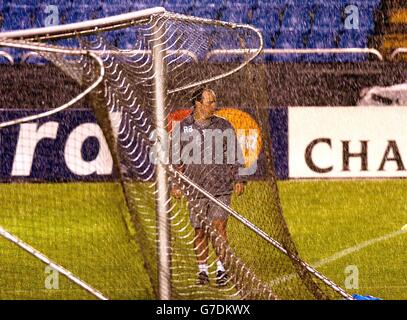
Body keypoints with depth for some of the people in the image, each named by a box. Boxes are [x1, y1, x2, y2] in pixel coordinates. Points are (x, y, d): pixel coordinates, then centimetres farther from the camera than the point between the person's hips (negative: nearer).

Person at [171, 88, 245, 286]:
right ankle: (202, 270, 14)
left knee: (219, 226, -7)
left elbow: (234, 155, 10)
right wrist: (176, 184, 9)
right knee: (199, 230, 4)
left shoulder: (223, 126, 4)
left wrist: (238, 179, 4)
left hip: (221, 187, -1)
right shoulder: (183, 127, 4)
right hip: (195, 188, 1)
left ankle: (221, 268, 4)